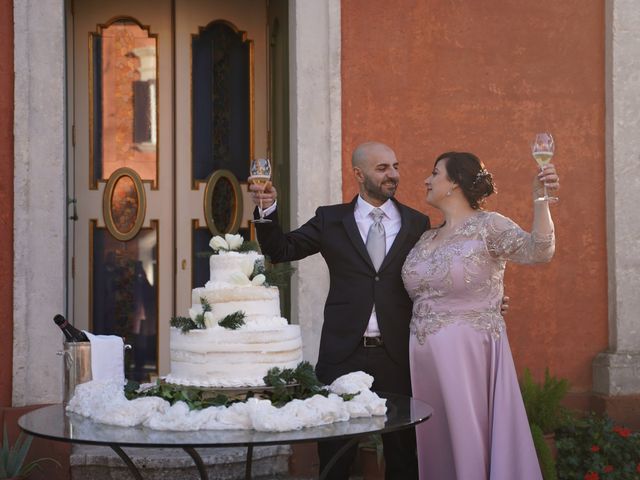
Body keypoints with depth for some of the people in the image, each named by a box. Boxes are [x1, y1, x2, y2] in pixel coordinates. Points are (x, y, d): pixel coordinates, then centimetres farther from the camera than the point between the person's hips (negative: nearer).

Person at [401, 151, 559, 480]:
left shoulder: (487, 226, -7)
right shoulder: (426, 239, 14)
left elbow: (538, 252, -22)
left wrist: (540, 197, -32)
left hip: (469, 353, -6)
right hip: (425, 357, 7)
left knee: (471, 440, -3)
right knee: (436, 444, 10)